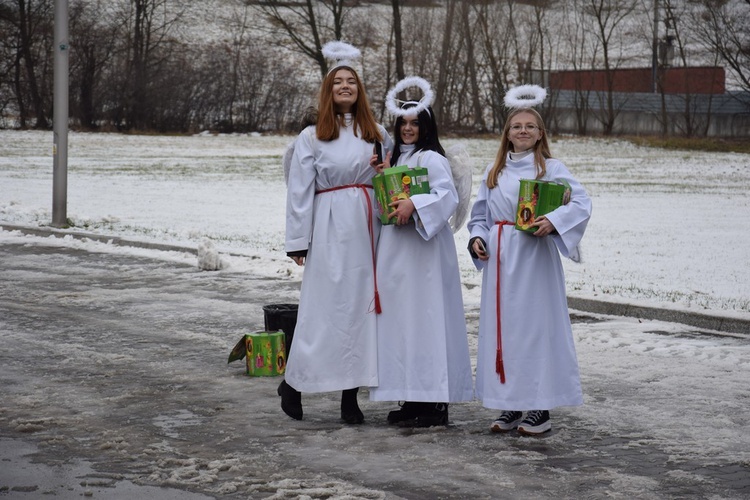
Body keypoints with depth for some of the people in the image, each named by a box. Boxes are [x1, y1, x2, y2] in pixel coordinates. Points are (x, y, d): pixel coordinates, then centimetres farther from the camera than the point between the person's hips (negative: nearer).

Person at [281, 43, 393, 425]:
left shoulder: (377, 135, 15)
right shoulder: (311, 137, 6)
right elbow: (300, 191, 2)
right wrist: (298, 241, -3)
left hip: (368, 228, 3)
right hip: (331, 229, -3)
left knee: (362, 306, 1)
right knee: (325, 307, -4)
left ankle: (350, 396, 7)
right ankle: (293, 383, 12)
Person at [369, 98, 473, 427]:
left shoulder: (431, 158, -7)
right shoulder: (396, 157, 19)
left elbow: (448, 196, -20)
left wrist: (413, 204, -30)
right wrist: (382, 176, 6)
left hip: (423, 247, -9)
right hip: (395, 248, 9)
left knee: (426, 319, -9)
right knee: (401, 319, 8)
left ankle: (436, 402, -7)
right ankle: (412, 399, 13)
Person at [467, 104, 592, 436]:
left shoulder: (551, 168, 0)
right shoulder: (494, 171, 15)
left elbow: (582, 202, -10)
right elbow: (480, 212, 20)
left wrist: (554, 220, -25)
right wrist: (477, 237, 2)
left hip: (534, 258, -5)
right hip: (499, 259, 5)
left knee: (537, 325, -4)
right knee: (501, 328, 6)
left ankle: (540, 408, 2)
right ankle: (509, 407, 14)